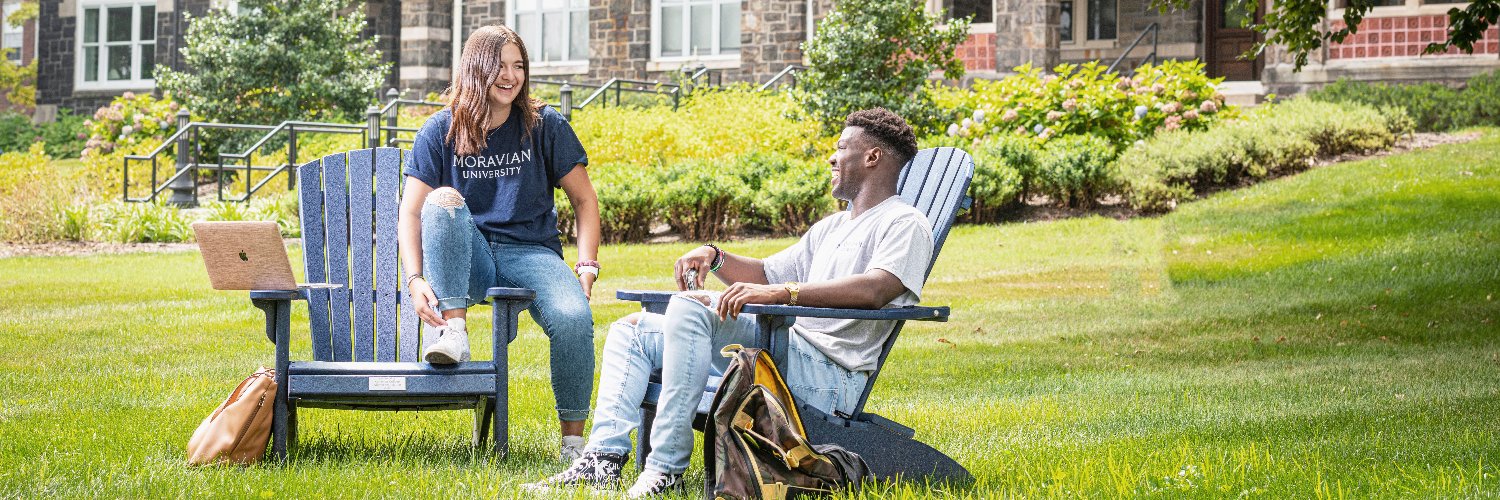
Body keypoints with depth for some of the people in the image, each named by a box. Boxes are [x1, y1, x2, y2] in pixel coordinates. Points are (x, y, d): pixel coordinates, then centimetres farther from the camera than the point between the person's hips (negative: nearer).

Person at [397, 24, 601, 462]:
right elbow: (409, 213, -4)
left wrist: (587, 267, -8)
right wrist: (415, 279, -20)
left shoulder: (544, 126, 3)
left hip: (531, 251, 0)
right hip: (467, 260, 0)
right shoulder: (440, 132, 2)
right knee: (443, 200, -32)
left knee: (574, 318, -32)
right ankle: (452, 330, -33)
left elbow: (584, 200, 7)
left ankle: (573, 439, -17)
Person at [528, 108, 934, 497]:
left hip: (830, 377, -10)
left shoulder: (905, 224, -2)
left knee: (690, 308, -29)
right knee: (631, 330, 11)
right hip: (786, 352, 10)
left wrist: (783, 292, -30)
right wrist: (715, 257, 10)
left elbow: (875, 290, -22)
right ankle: (603, 460, -9)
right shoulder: (832, 228, 29)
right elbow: (767, 273, 31)